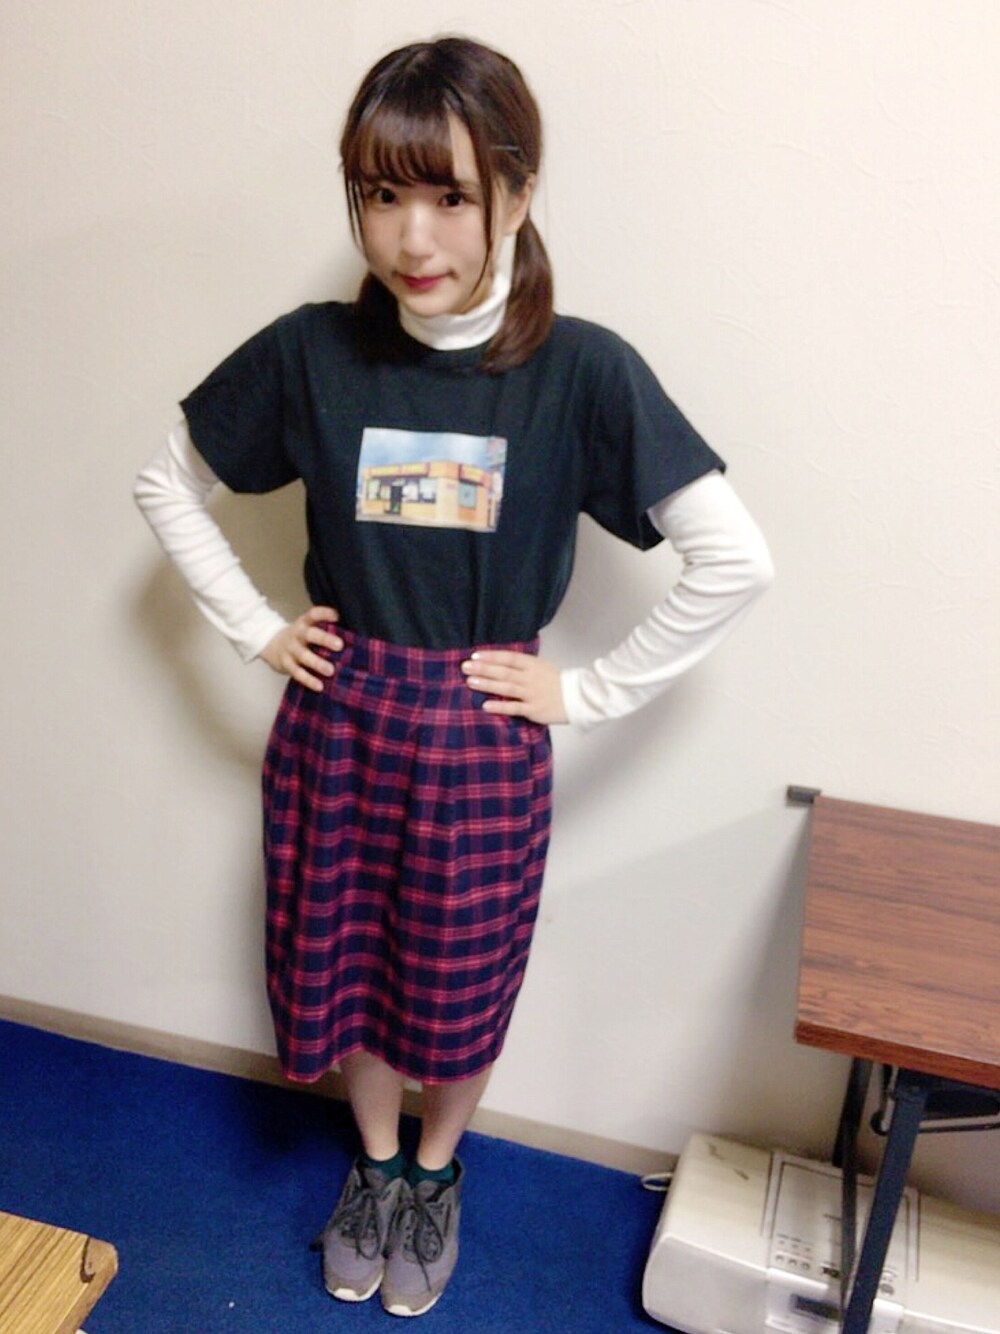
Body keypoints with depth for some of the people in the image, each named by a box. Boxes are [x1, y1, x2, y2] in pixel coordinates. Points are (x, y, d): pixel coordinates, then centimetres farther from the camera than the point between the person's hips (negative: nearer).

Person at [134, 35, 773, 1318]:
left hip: (481, 743, -2)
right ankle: (375, 1163, 50)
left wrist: (588, 690, -12)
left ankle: (435, 1172, 50)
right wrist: (257, 629, -1)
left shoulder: (584, 371, -15)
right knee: (342, 969, 19)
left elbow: (736, 562, -14)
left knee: (459, 989, 17)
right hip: (333, 724, 2)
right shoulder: (310, 352, -8)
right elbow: (166, 481, 6)